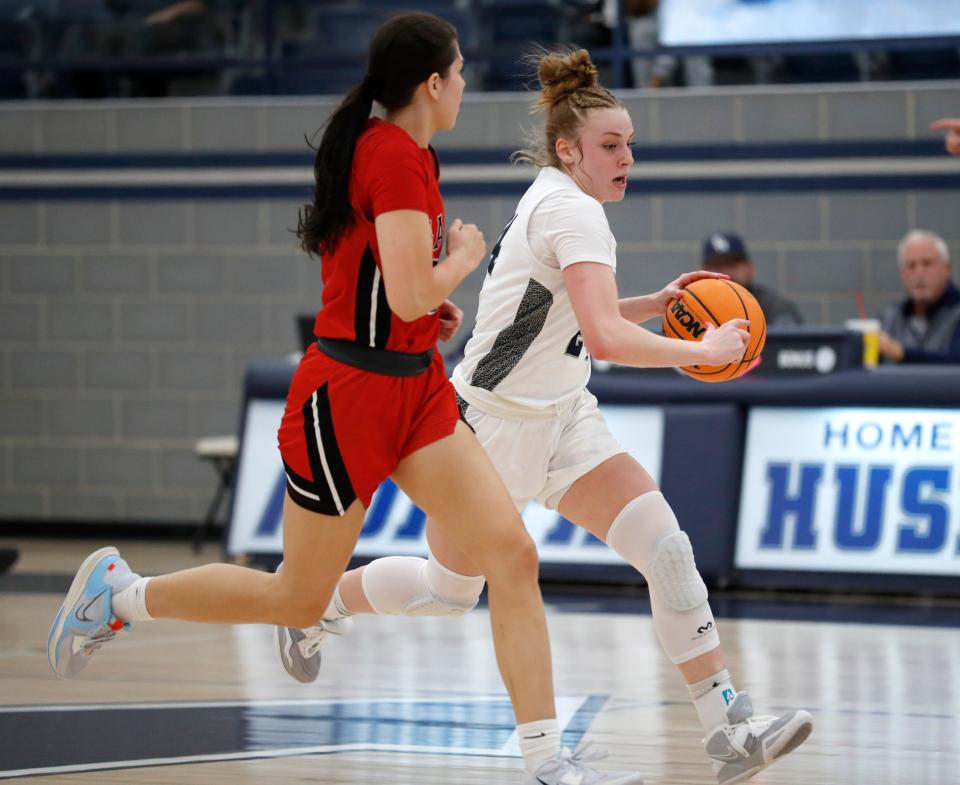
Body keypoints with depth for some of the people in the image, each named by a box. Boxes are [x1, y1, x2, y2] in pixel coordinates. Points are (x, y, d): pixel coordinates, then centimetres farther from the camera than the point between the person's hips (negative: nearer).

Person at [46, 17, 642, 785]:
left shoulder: (384, 147, 10)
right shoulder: (398, 156, -19)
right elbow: (412, 296, -24)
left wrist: (430, 296, 14)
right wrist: (465, 257, -6)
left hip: (415, 386, 9)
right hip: (351, 394, -9)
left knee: (512, 554, -4)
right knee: (299, 599, 6)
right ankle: (120, 592, 25)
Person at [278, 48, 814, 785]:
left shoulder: (554, 201, 6)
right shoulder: (575, 213, -22)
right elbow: (605, 338, -35)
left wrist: (655, 304, 9)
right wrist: (703, 350, -26)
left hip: (561, 419, 8)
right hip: (493, 426, -8)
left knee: (666, 545, -11)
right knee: (449, 589, 11)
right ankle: (318, 600, 41)